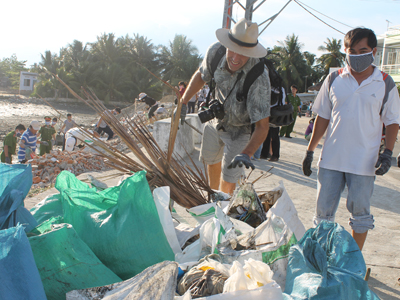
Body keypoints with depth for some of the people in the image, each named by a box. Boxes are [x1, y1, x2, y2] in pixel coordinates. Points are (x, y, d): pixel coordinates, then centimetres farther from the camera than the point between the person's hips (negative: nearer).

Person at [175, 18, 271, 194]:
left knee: (228, 179, -2)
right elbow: (201, 75, -1)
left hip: (239, 129, -5)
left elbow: (262, 125, -39)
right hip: (215, 120, 6)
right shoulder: (215, 51, -25)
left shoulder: (259, 79, -40)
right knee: (211, 160, 26)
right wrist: (183, 103, -2)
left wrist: (246, 154, -52)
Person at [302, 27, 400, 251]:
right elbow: (322, 117, 10)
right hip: (331, 159, 2)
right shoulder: (334, 80, 4)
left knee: (360, 212, 7)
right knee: (324, 210, 8)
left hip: (364, 162, -1)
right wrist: (310, 151, 8)